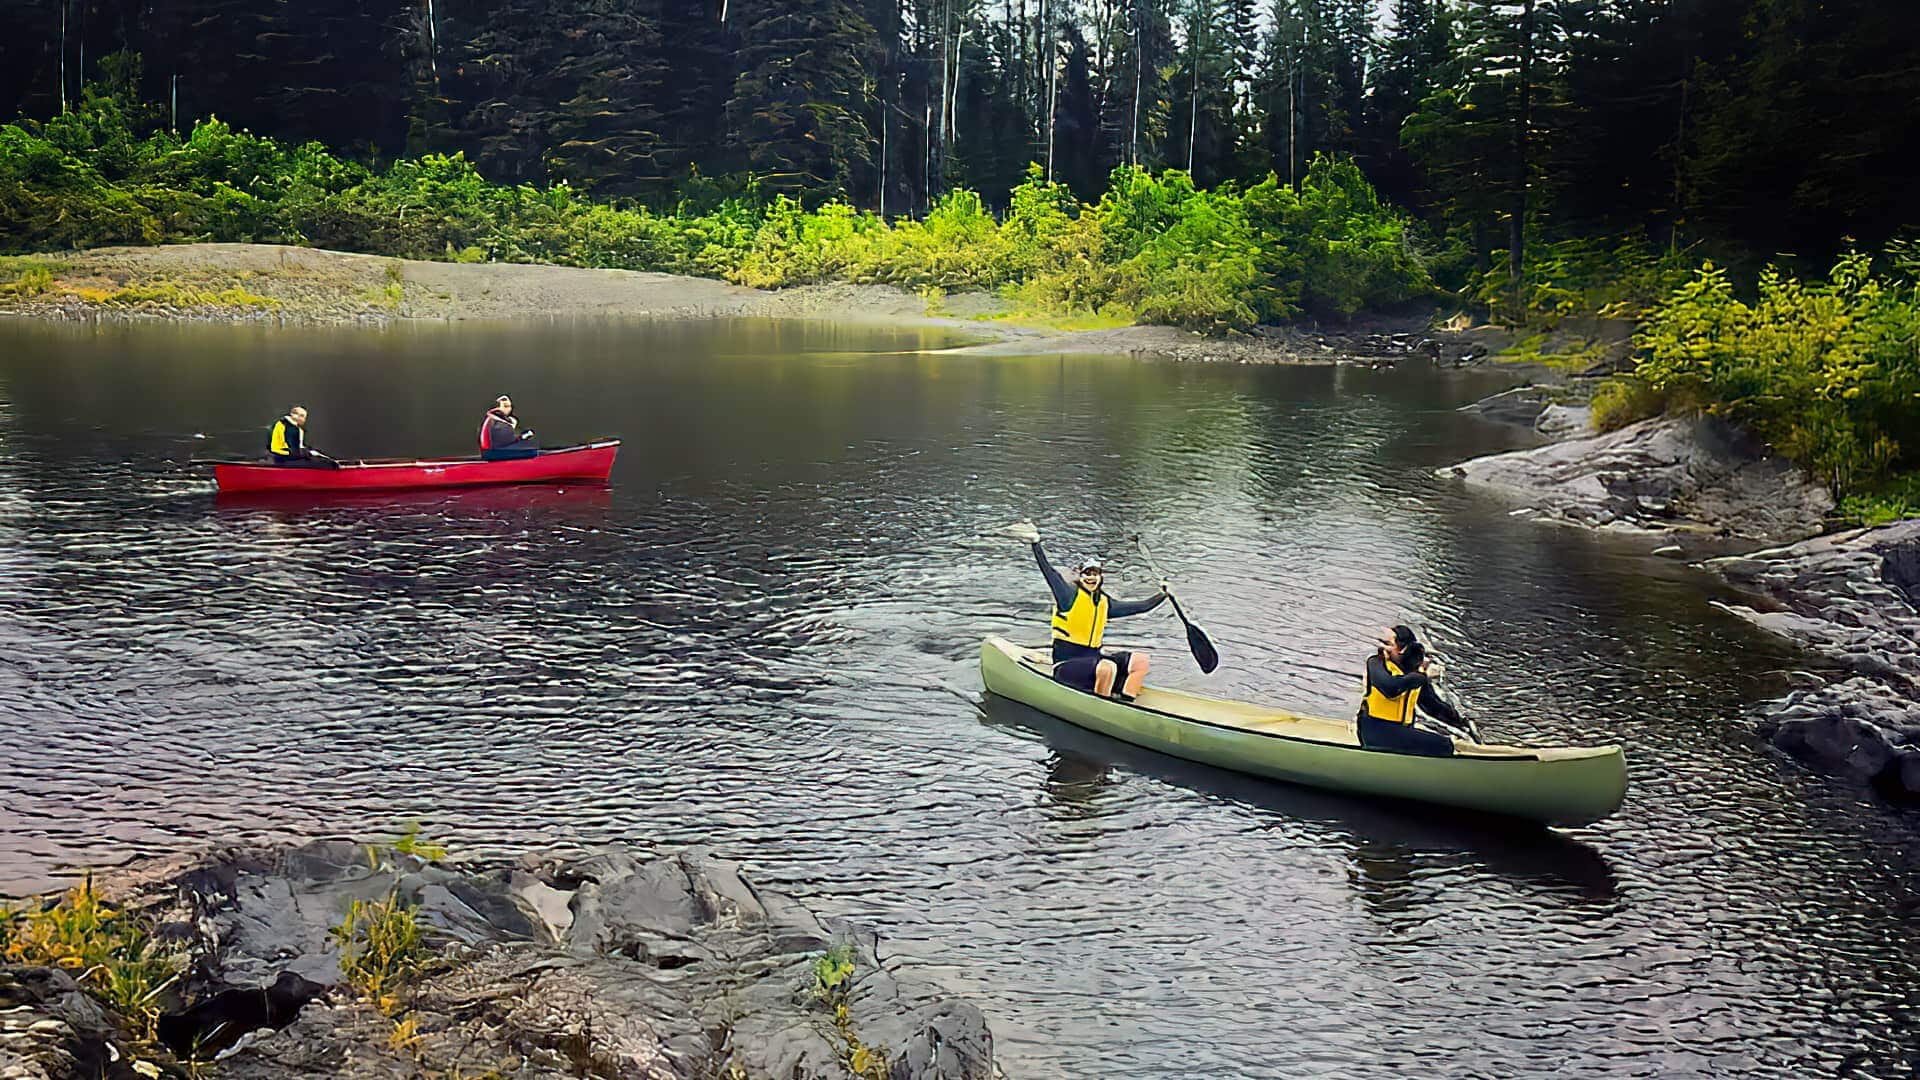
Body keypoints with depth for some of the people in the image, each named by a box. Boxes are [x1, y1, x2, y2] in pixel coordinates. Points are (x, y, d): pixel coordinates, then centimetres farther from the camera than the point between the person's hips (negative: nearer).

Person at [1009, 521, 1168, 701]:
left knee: (1141, 660, -3)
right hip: (1066, 665, -8)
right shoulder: (1069, 595, -5)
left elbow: (1142, 607, 22)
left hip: (1092, 660, 8)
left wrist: (1163, 595, 16)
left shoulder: (1105, 602, 13)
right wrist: (1035, 543, -29)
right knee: (1107, 667, -35)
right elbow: (1048, 571, -19)